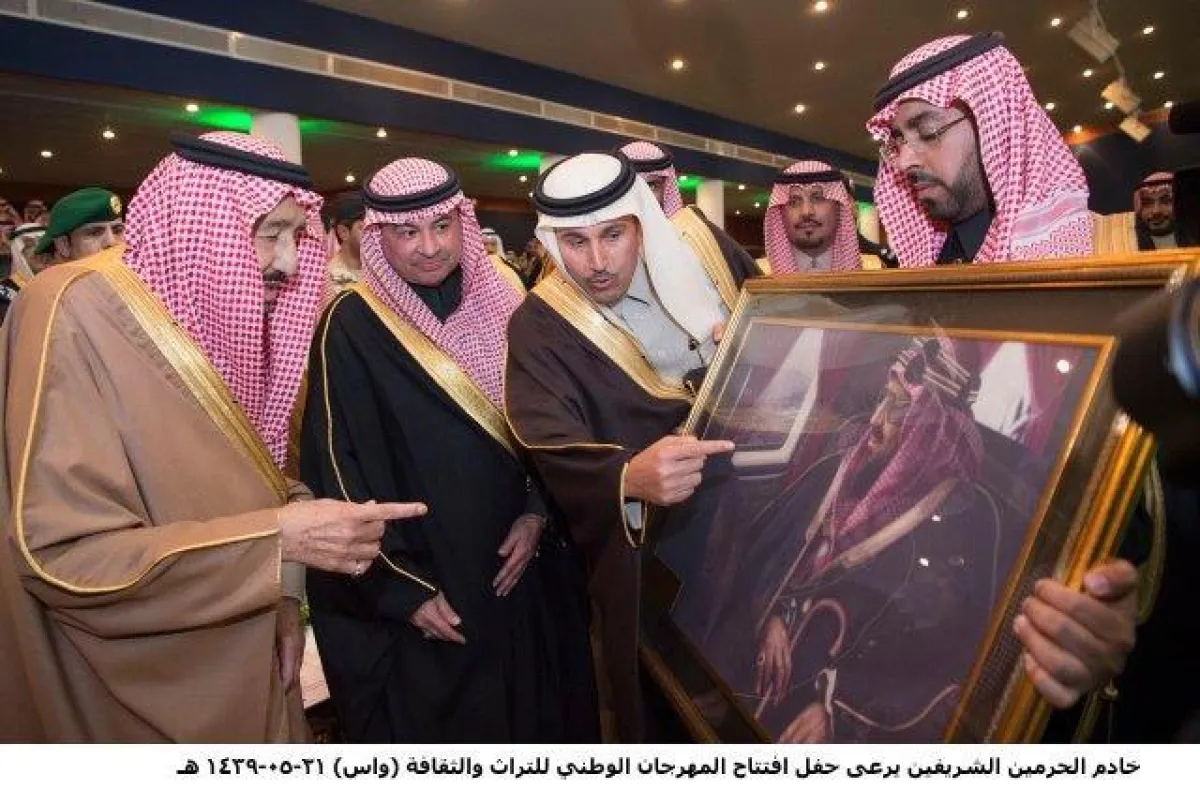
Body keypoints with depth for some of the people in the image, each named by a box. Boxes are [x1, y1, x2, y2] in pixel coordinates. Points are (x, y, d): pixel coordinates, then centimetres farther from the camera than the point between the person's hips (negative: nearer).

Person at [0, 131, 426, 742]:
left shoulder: (218, 318, 4)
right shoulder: (80, 313, -21)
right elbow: (61, 555, -26)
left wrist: (281, 598, -1)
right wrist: (279, 538, -28)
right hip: (134, 691, -7)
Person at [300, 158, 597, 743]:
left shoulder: (506, 303, 1)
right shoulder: (351, 327, -10)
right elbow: (340, 470, -10)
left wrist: (537, 514, -6)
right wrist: (401, 586, -11)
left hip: (521, 567, 4)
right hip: (426, 585, -3)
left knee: (537, 712, 17)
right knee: (436, 724, 13)